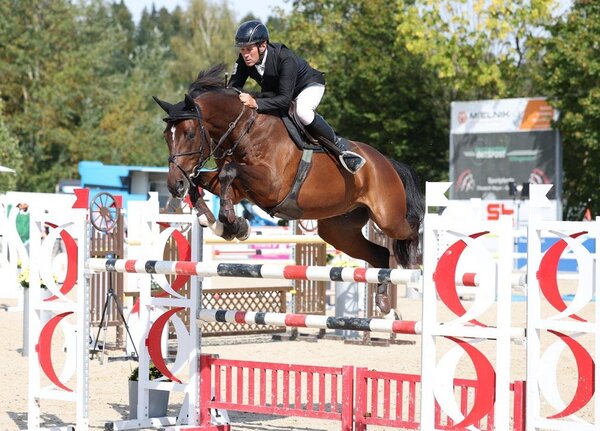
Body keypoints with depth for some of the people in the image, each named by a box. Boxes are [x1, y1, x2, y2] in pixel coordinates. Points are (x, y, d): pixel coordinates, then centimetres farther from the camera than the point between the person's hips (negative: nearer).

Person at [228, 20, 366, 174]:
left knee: (301, 111, -39)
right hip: (275, 90, 7)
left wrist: (256, 103, -58)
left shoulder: (285, 58, -39)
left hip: (309, 85, -7)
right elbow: (233, 86, -20)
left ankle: (339, 145, -19)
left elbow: (285, 99, -43)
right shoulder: (244, 60, -22)